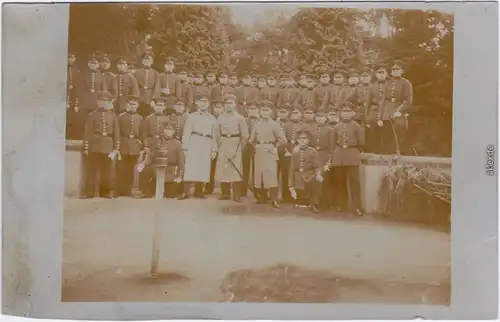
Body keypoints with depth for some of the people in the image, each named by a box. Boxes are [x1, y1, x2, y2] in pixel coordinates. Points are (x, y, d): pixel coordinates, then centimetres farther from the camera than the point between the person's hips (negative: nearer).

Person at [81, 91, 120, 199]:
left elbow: (116, 134, 6)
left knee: (108, 170, 6)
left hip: (108, 147, 1)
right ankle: (89, 193, 7)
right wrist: (86, 147, -6)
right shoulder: (93, 115, 5)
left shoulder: (113, 116, 8)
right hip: (95, 147, -1)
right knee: (92, 170, 2)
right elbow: (88, 133, 1)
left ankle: (106, 192, 15)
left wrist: (116, 149, 0)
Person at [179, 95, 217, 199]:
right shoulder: (191, 116, 7)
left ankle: (198, 191, 12)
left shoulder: (212, 118, 13)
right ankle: (186, 192, -9)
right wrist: (185, 147, -8)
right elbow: (186, 132, 1)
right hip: (194, 143, -3)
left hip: (207, 145, 3)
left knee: (204, 168, 3)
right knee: (191, 167, -10)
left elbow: (215, 135, 11)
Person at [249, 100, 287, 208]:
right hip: (258, 152, 5)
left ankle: (274, 200, -11)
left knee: (271, 175, -11)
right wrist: (257, 146, 8)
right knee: (259, 174, 6)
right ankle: (262, 197, 17)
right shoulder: (257, 125, 11)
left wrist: (273, 145, 1)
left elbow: (283, 140, -3)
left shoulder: (274, 124, -1)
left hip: (270, 152, -5)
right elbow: (252, 139, 19)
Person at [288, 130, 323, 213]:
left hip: (309, 178, -2)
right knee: (300, 203, -3)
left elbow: (318, 166, -11)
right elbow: (291, 170, 8)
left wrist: (319, 174, -35)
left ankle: (314, 204, -14)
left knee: (317, 181, -36)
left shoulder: (312, 152, 0)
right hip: (298, 183, 3)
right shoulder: (295, 153, 8)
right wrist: (291, 187, 2)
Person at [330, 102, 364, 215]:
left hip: (352, 157, -3)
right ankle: (341, 205, 18)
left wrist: (351, 148, 6)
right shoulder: (336, 127, 9)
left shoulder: (356, 126, 0)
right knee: (339, 181, 6)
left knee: (354, 181, -5)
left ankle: (357, 207, -2)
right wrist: (339, 150, 8)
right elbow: (333, 142, 13)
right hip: (338, 157, 3)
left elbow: (361, 143, 1)